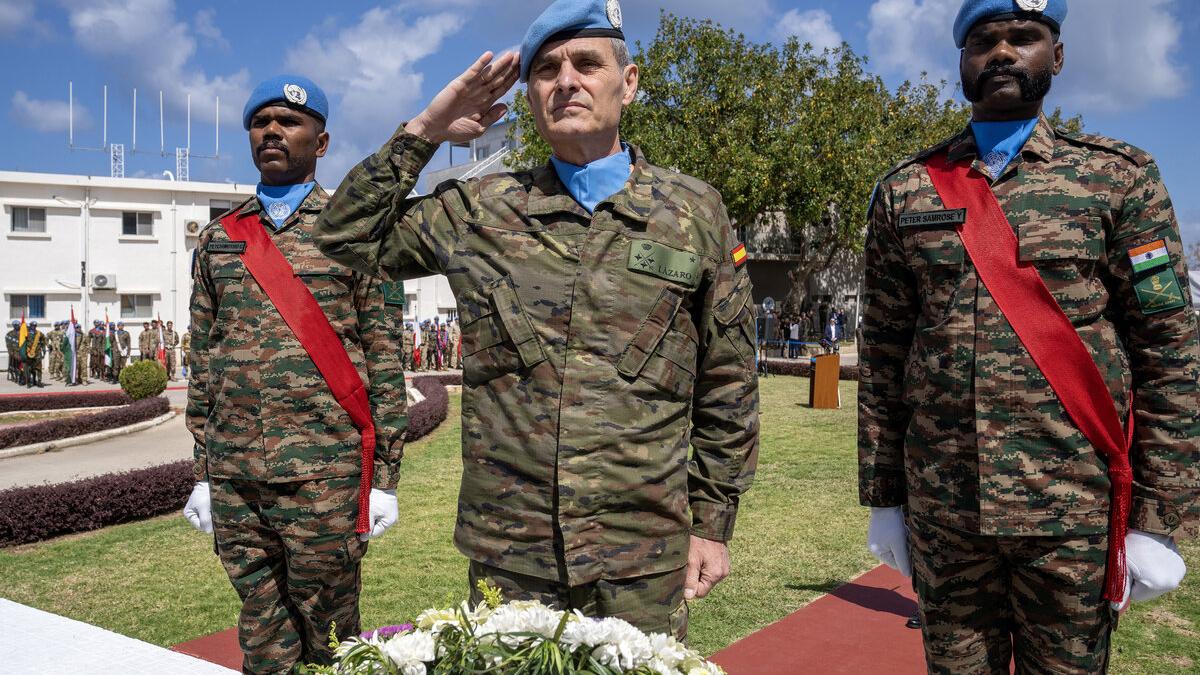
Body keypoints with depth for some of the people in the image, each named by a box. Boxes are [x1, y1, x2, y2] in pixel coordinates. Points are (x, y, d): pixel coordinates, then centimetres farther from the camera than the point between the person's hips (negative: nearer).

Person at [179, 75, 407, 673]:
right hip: (233, 475, 4)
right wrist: (202, 472, 11)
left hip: (325, 472, -3)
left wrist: (384, 477, -5)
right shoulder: (218, 239, 13)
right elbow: (203, 360, 15)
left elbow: (385, 359, -1)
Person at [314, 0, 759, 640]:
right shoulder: (480, 210, 5)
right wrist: (425, 130, 3)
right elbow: (347, 235, 12)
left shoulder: (694, 212, 3)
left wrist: (713, 523, 4)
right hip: (504, 555, 1)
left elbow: (726, 388, 5)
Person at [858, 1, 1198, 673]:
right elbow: (882, 356, 7)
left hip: (1074, 513, -1)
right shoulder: (905, 192, 7)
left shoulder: (1120, 177, 2)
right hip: (940, 511, 2)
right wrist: (884, 497, 5)